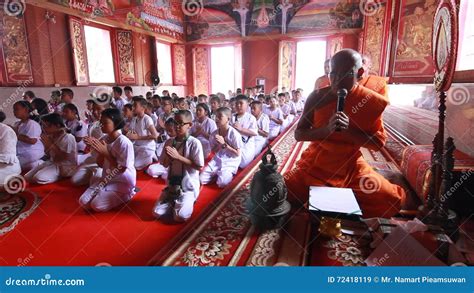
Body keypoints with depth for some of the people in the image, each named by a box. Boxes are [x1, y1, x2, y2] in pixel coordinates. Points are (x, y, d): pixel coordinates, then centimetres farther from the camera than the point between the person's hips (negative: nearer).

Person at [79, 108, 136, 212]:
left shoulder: (124, 142, -23)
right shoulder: (103, 140, 0)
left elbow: (121, 169, -20)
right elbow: (101, 164, 6)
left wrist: (105, 152, -23)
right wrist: (99, 151, -14)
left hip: (122, 183, -7)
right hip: (107, 179, 7)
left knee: (97, 205, -19)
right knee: (83, 202, -3)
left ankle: (125, 194, 5)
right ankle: (108, 193, 18)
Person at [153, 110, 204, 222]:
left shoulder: (194, 143, -14)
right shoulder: (169, 142, 1)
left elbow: (199, 167, -16)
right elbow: (165, 164, 8)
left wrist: (178, 157, -21)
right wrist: (169, 157, -16)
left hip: (189, 185, -5)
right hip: (172, 184, 5)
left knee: (180, 217, -18)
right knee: (157, 213, -5)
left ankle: (189, 201, 12)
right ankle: (174, 202, 21)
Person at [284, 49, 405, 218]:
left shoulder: (371, 101, -7)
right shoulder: (317, 98, -9)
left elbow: (378, 142, -5)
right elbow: (298, 134, -8)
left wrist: (349, 129, -24)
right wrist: (326, 129, -27)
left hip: (351, 167, 1)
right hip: (315, 164, 0)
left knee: (393, 198, -14)